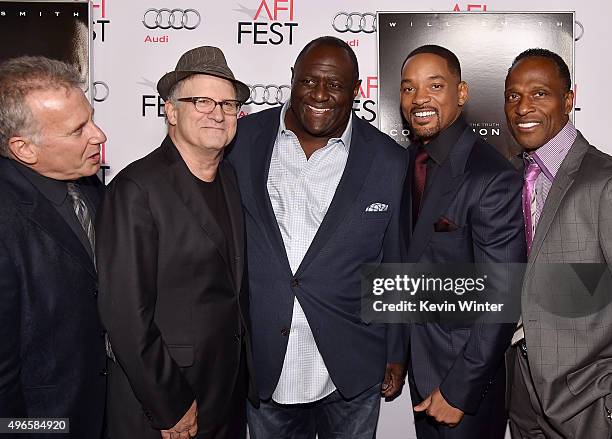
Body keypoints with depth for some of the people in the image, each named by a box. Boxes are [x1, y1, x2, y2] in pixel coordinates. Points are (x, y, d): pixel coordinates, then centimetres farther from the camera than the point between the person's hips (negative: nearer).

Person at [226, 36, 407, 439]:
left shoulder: (389, 161, -7)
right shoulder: (242, 140, -5)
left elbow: (397, 270, 0)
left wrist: (396, 356, 5)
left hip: (351, 370, -1)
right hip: (262, 366, 1)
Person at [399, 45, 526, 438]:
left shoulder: (495, 180, -23)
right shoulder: (408, 162, 1)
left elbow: (501, 301, -21)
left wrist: (459, 390, -17)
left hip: (466, 366, -6)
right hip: (419, 361, 7)